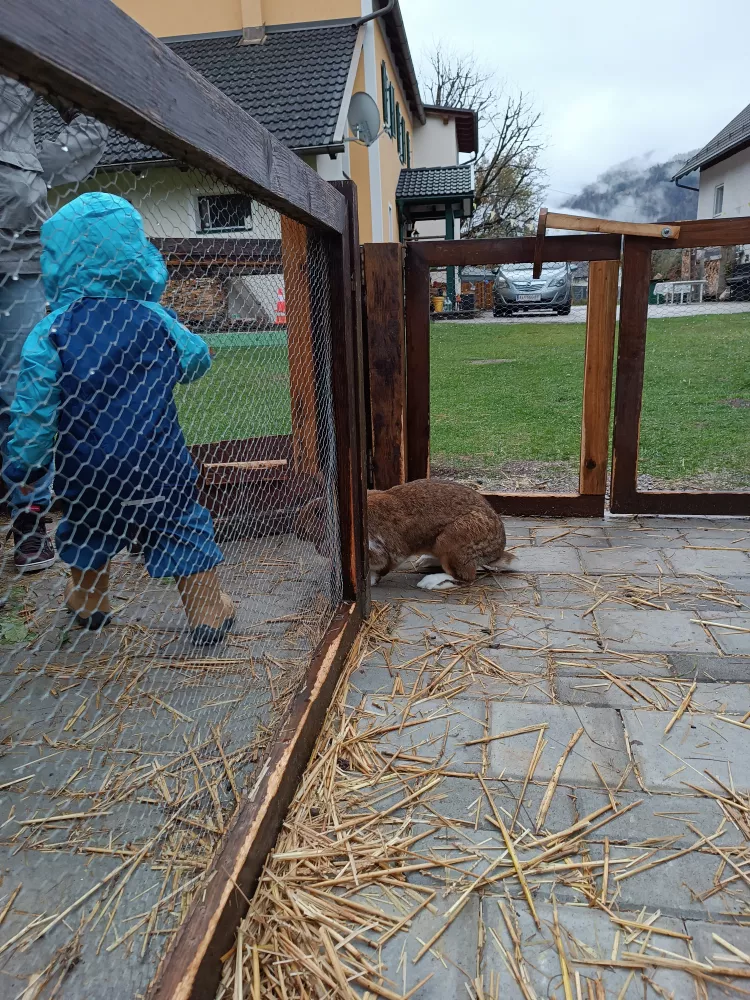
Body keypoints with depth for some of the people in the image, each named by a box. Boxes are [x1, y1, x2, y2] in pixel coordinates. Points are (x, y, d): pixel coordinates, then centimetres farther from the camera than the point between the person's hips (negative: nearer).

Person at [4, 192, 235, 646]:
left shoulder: (50, 332, -10)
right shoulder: (154, 319, -7)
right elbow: (197, 359, 11)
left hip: (86, 469, 1)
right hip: (158, 466, -1)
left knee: (87, 529, 26)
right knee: (185, 531, 13)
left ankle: (89, 601, 47)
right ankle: (209, 614, 20)